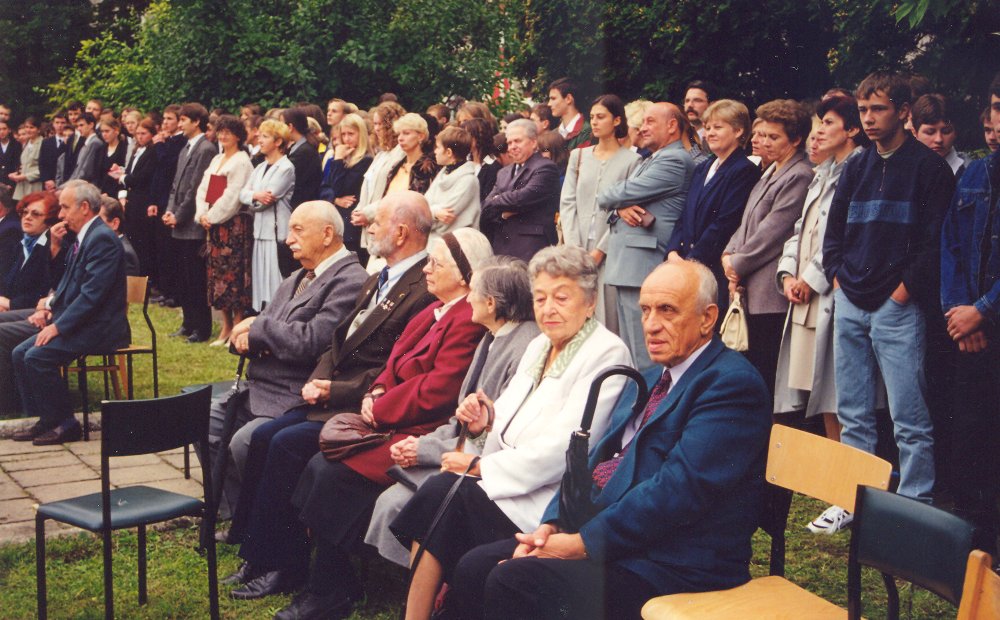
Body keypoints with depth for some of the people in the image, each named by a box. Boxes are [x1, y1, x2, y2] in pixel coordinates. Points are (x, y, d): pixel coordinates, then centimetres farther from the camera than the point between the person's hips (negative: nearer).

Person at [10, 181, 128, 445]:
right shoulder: (83, 237, 15)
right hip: (77, 322, 10)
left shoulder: (102, 238, -16)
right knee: (20, 353, 1)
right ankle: (46, 420, 6)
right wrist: (49, 307, 5)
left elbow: (92, 293, -23)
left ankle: (65, 423, -8)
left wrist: (58, 326, -22)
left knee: (37, 356, -21)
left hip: (100, 327, -10)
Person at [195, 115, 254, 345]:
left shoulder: (241, 161, -8)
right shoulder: (216, 160, 16)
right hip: (213, 223, 8)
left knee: (234, 274, -6)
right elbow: (203, 189, 13)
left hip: (235, 223, -8)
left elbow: (232, 196, -15)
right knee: (216, 273, 9)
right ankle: (226, 327, 16)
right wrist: (202, 214, -2)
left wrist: (212, 216, -11)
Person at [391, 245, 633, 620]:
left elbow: (562, 448, -18)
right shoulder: (538, 347, 16)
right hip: (512, 480, 7)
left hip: (552, 498, -7)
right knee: (440, 488, -19)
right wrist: (486, 420, -4)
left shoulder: (608, 354, -10)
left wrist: (481, 466, -15)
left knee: (442, 494, -21)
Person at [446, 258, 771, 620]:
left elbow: (679, 488, -21)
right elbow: (599, 457, 17)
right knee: (474, 568, -4)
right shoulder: (652, 378, 20)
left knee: (513, 581, -24)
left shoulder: (733, 384, -11)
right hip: (600, 532, 9)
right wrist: (551, 525, -1)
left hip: (671, 567, -9)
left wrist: (584, 544, -18)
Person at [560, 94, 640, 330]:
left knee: (607, 313, -6)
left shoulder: (631, 161, 0)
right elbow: (567, 202, 9)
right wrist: (574, 248, -3)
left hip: (610, 253, -4)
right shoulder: (579, 156, 14)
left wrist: (600, 251, -9)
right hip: (577, 251, 4)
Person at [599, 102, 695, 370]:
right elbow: (619, 197, 16)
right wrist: (621, 208, -7)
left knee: (644, 357, -10)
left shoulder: (675, 160, -9)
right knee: (628, 353, 13)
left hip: (644, 267, -10)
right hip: (626, 266, 10)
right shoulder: (647, 161, 24)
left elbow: (626, 192, -14)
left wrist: (605, 198, 7)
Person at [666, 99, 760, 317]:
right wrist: (673, 252, 1)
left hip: (717, 272, -7)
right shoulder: (702, 169, 20)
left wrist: (693, 260, -14)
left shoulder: (745, 171, -6)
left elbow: (724, 224, -13)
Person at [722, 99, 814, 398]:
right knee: (753, 366, 12)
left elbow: (772, 231, -15)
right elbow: (748, 221, 19)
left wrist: (739, 264, -7)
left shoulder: (799, 177, -13)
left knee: (767, 373, -7)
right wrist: (730, 254, 3)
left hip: (771, 294, -10)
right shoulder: (770, 173, 19)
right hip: (752, 289, 10)